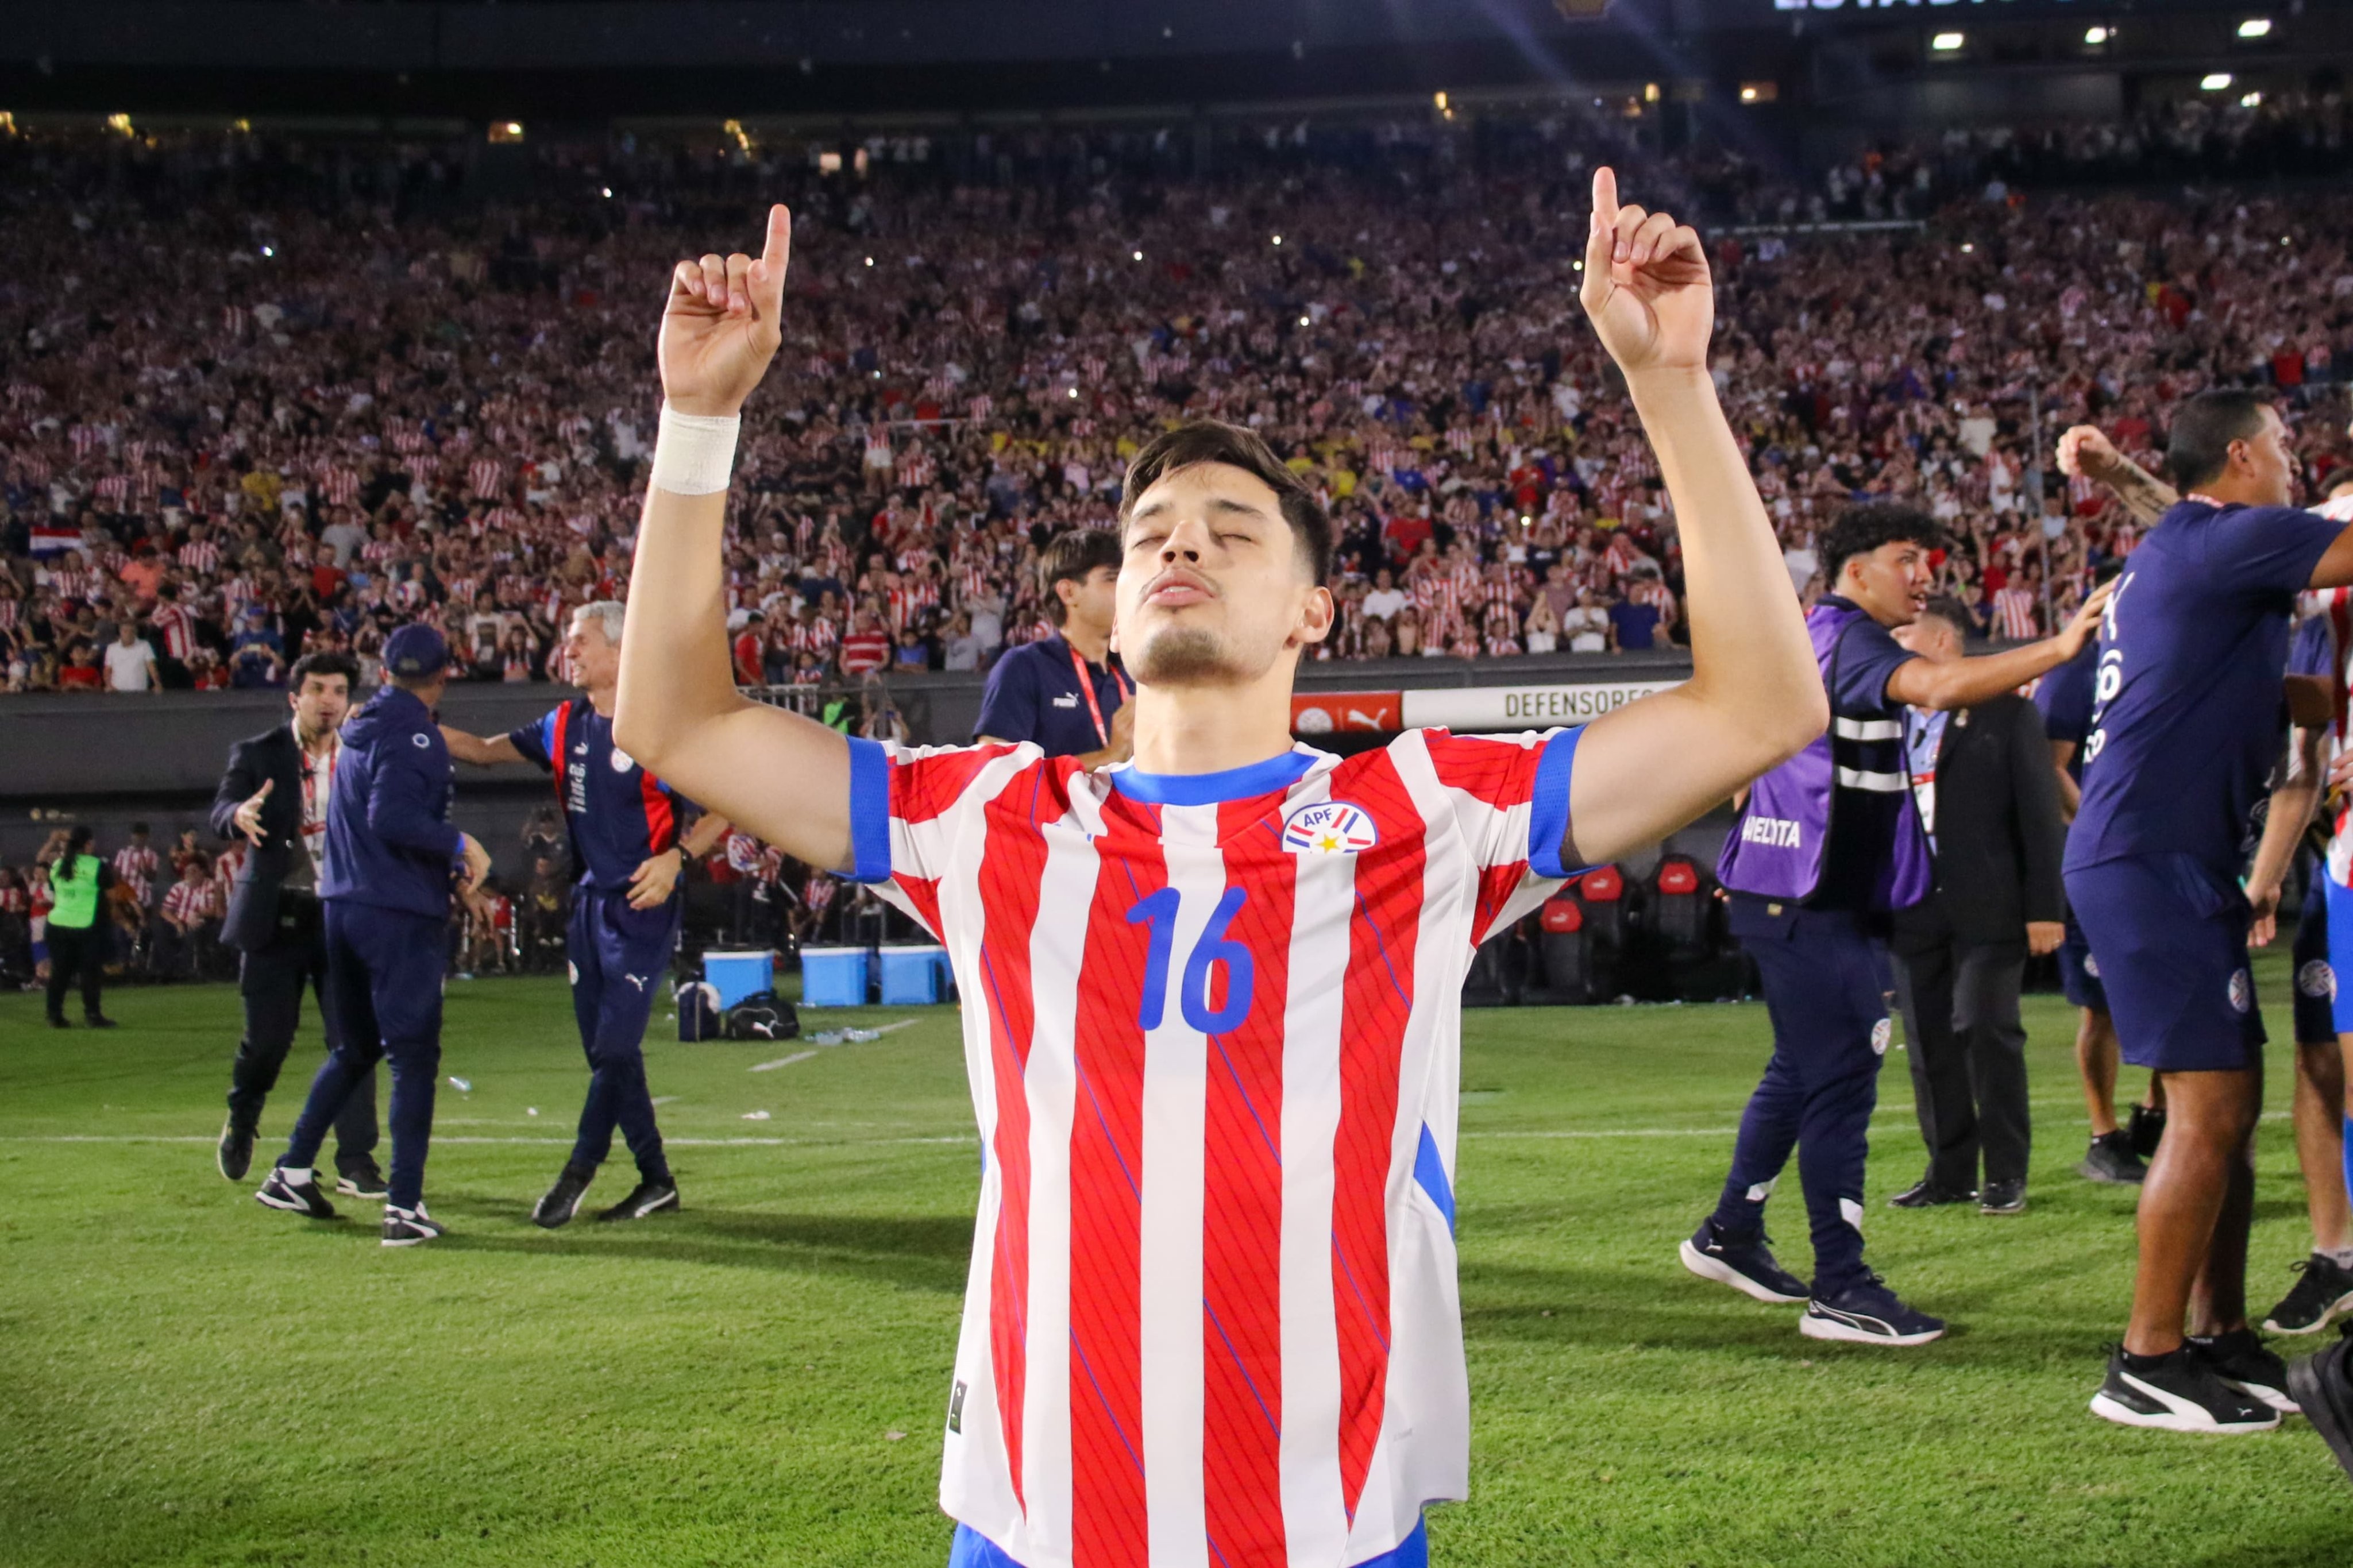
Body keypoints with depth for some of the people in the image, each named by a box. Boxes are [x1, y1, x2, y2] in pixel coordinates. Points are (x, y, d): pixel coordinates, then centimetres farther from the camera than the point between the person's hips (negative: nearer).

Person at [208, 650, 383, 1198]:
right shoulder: (258, 755, -1)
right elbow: (221, 812, -15)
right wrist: (240, 815, -38)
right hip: (277, 916, -1)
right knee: (267, 1036, 5)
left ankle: (355, 1162, 3)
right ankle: (241, 1121, 35)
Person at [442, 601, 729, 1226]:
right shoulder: (567, 724, 7)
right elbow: (486, 751, 18)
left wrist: (677, 858, -22)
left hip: (645, 907, -7)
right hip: (590, 902, 7)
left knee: (615, 1046, -9)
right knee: (606, 1050, 9)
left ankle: (577, 1173, 6)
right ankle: (656, 1181, 20)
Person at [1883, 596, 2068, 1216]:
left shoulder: (2006, 713, -1)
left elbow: (2040, 814, -4)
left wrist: (2045, 907, -9)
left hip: (1986, 908, -5)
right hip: (1911, 908, 5)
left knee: (1986, 1030, -5)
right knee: (1929, 1043, 7)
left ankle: (2006, 1173, 5)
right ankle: (1950, 1171, 17)